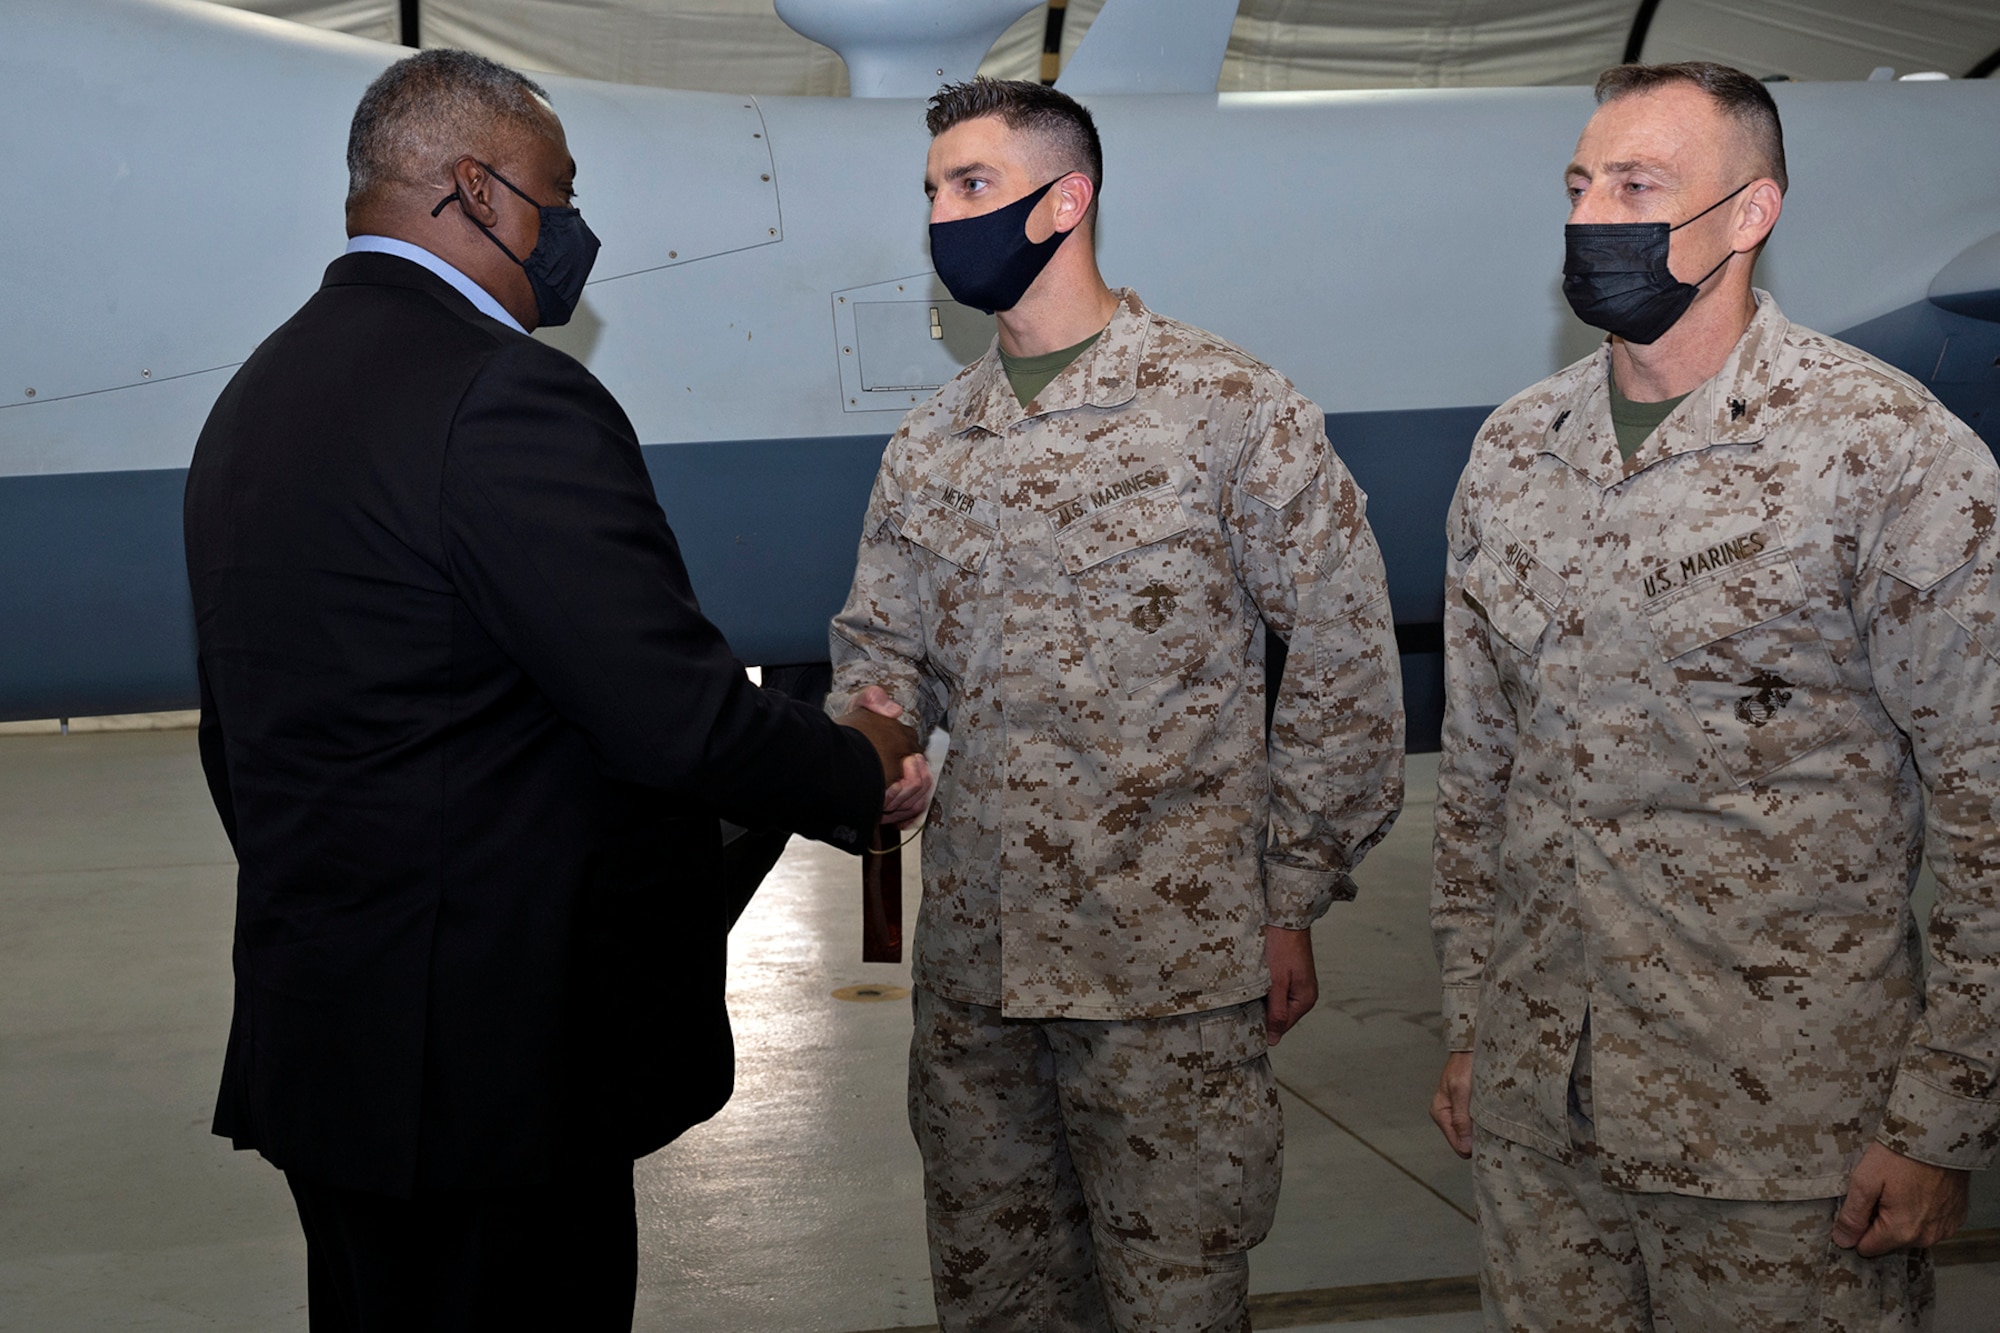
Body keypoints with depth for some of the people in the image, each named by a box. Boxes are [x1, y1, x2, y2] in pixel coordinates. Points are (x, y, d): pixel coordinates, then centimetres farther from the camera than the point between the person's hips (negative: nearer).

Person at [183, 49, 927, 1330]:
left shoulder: (254, 398, 12)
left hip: (312, 1033, 10)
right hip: (497, 1055, -9)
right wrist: (860, 769, -4)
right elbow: (678, 714, -22)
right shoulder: (508, 396, -19)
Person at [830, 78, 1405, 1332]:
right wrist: (871, 725, -10)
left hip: (1170, 962, -5)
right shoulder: (930, 444, 10)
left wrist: (1290, 902, -5)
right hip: (972, 953, 5)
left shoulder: (1232, 409, -7)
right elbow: (883, 643, 15)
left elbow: (1346, 660, -5)